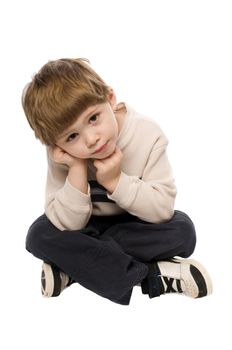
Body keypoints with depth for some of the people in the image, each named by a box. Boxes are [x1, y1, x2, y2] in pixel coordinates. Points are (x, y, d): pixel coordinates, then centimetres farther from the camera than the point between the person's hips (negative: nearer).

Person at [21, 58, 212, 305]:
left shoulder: (147, 134, -24)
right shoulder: (62, 153, -21)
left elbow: (163, 209, -23)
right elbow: (68, 225, -22)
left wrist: (116, 181, -36)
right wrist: (77, 170, -35)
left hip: (134, 226, -1)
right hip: (87, 228, 1)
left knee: (182, 230, -28)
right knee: (39, 235, -26)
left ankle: (73, 266, -24)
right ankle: (150, 278, -28)